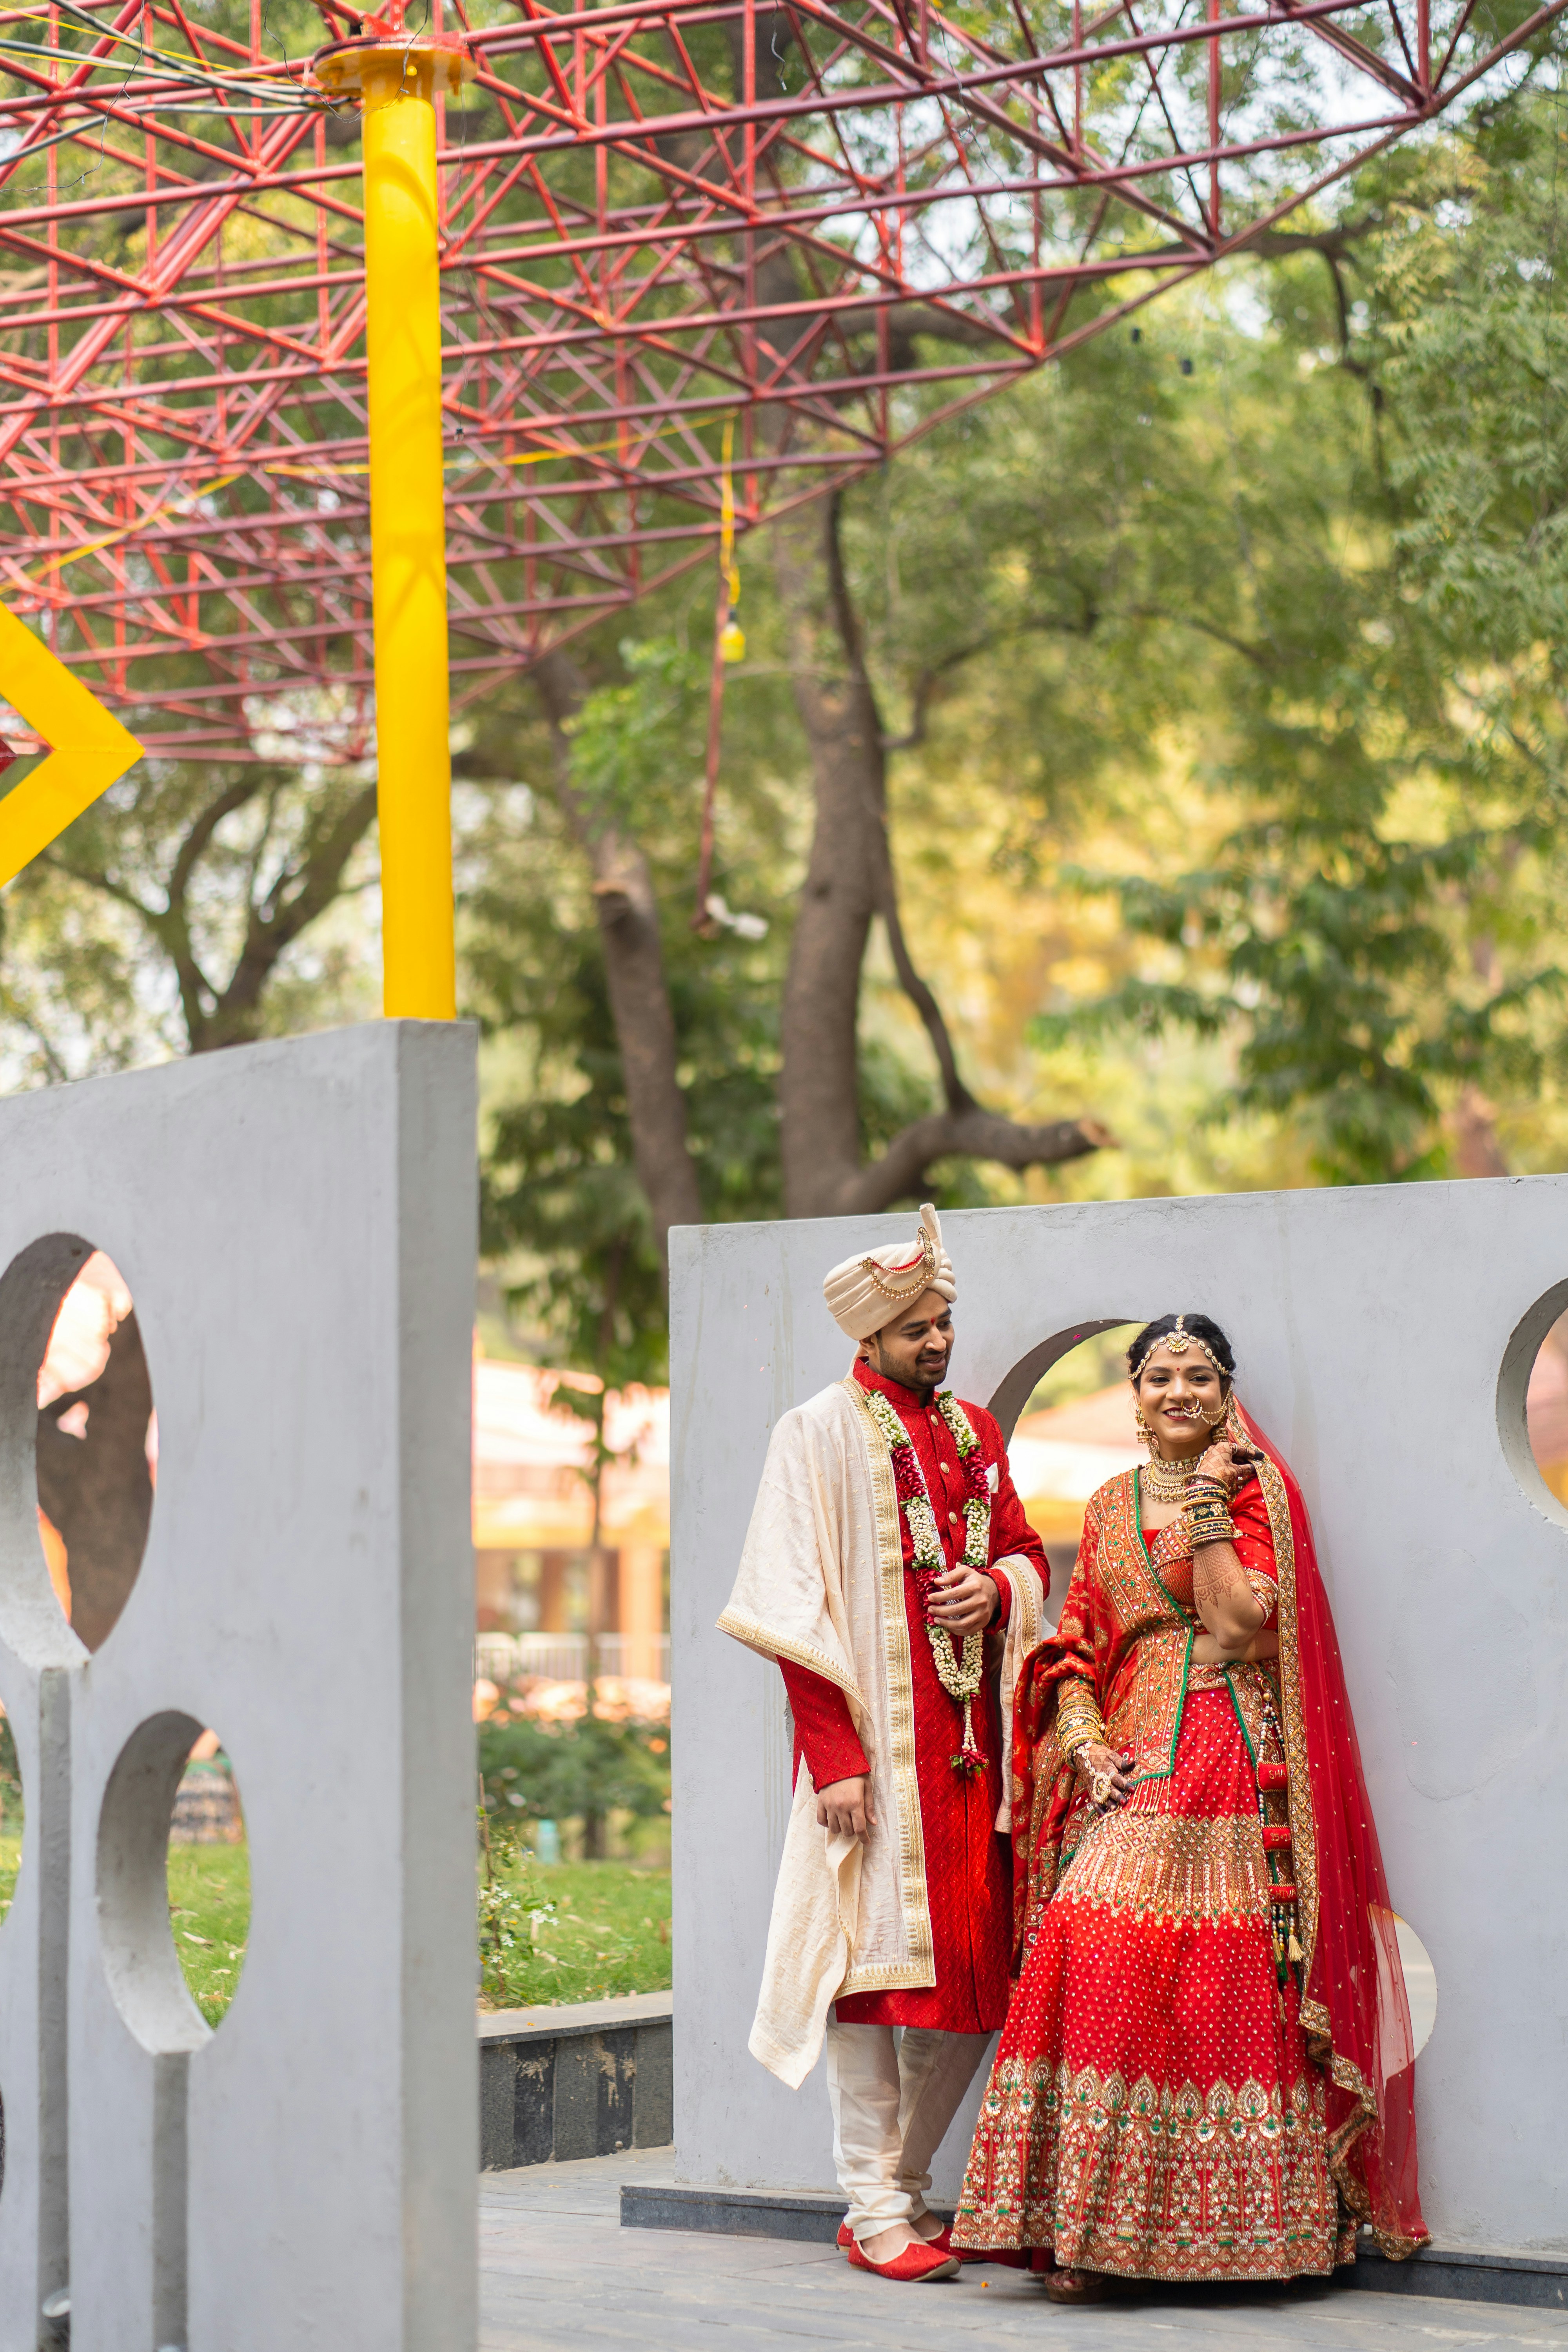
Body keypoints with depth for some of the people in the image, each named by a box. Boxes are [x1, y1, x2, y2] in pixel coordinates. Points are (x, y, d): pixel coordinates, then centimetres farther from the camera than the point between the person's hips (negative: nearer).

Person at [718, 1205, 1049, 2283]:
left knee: (976, 1970, 5)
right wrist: (834, 1757, -15)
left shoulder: (975, 1431, 15)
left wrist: (998, 1587, -3)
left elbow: (1028, 1553, 23)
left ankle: (909, 2186, 18)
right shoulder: (819, 1434, -3)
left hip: (970, 1740, 6)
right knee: (877, 1959, -5)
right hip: (875, 1741, -6)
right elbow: (798, 1601, -8)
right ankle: (875, 2211, 2)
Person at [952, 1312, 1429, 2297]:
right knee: (1097, 1956, -10)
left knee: (1223, 1975, -12)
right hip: (1128, 1762, 4)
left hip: (1231, 1762, -4)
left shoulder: (1258, 1490, 3)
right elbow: (1075, 1646, 14)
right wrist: (1085, 1740, -2)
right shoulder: (1113, 1505, 18)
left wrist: (1204, 1510, -9)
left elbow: (1238, 1626, -11)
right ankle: (1088, 2228, -9)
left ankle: (1235, 2216, -5)